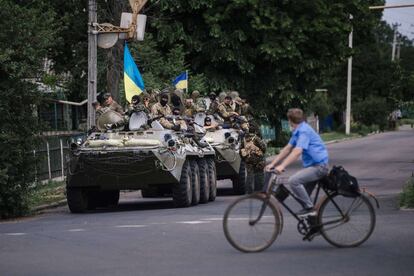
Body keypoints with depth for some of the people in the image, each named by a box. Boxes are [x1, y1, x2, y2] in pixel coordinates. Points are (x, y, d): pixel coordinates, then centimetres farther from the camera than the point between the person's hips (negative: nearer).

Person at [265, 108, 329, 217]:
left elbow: (297, 151, -28)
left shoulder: (304, 131, -17)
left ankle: (309, 209, -16)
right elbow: (287, 149, 13)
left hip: (319, 166, -10)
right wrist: (272, 164, 7)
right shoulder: (297, 131, 14)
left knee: (293, 180, -24)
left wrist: (282, 166, -32)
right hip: (313, 165, 10)